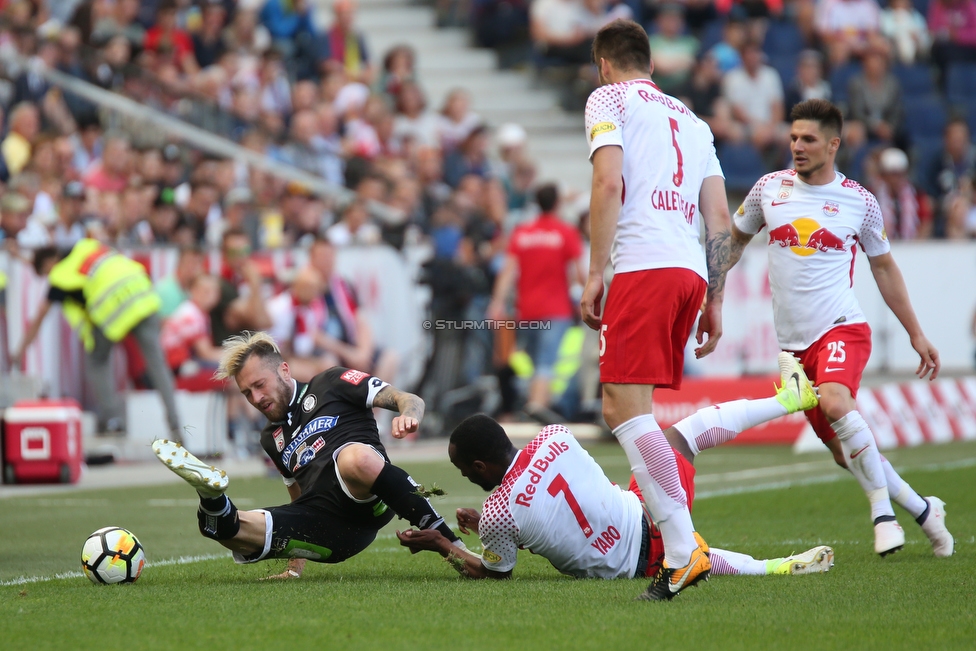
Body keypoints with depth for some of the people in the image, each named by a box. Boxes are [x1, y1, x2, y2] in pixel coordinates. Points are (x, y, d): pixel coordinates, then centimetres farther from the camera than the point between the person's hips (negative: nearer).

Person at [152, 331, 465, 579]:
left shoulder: (330, 384, 16)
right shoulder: (272, 439, 31)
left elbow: (411, 401, 6)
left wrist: (407, 417, -18)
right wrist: (294, 568, 23)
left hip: (366, 504, -5)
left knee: (353, 457, -39)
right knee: (230, 527, -16)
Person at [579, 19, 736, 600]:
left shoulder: (609, 99, 8)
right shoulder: (691, 120, 27)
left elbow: (609, 184, -8)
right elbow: (720, 219, 20)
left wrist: (595, 274, -8)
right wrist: (714, 302, 21)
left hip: (643, 267, -7)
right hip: (692, 271, 7)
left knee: (630, 408, -12)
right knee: (621, 408, 15)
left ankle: (684, 549, -24)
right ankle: (673, 535, 8)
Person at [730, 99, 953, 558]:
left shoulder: (859, 202, 0)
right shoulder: (770, 189, 5)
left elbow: (884, 268, 12)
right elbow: (735, 240, 20)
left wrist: (916, 334, 13)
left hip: (841, 329, -4)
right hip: (794, 342, 4)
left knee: (835, 403, -33)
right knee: (844, 451, 4)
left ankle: (883, 512, -23)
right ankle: (922, 511, 22)